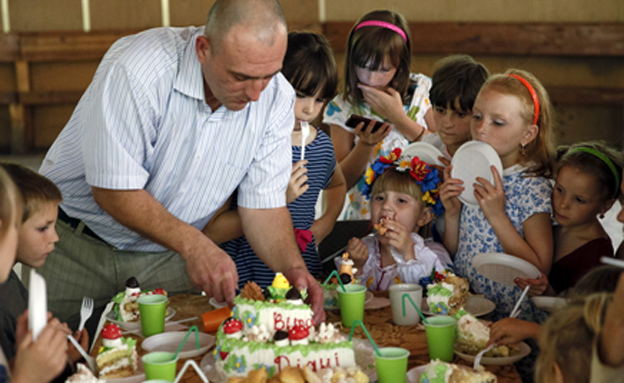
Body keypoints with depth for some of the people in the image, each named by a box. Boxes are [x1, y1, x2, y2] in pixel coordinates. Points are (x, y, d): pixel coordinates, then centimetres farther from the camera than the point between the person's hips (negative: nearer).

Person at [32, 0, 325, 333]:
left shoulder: (277, 98, -14)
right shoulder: (138, 69, -30)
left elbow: (264, 202, -10)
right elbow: (114, 192, -27)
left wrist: (294, 268, -27)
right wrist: (193, 244, -38)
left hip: (165, 255, 3)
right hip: (76, 244, -3)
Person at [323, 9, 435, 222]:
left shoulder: (422, 90, 0)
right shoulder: (342, 107, -2)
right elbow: (342, 181, -1)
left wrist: (398, 117, -12)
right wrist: (366, 143, -18)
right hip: (364, 217, -3)